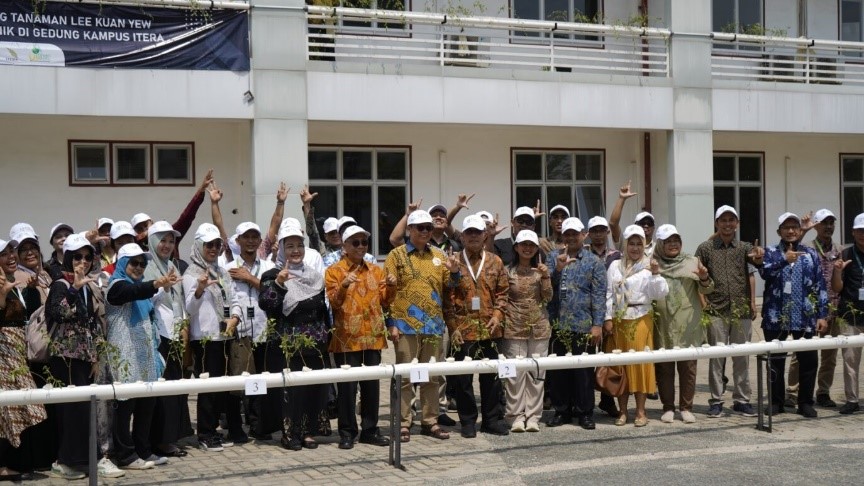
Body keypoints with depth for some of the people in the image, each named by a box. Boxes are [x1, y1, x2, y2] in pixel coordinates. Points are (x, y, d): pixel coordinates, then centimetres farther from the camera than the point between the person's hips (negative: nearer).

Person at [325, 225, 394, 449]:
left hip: (373, 336, 4)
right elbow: (333, 302, -9)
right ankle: (347, 432, 7)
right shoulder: (334, 271, 1)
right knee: (348, 385, -1)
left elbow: (384, 301, 11)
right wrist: (344, 286, -25)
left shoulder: (376, 270, 13)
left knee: (371, 384, 7)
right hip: (347, 337, -4)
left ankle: (370, 429, 16)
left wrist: (391, 287, -7)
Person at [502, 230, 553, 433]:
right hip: (514, 328, -2)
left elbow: (547, 298, 1)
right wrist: (504, 319, -7)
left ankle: (533, 416, 9)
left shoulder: (541, 271, 9)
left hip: (539, 327, 2)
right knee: (515, 372, -4)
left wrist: (546, 277, -10)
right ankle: (516, 416, 3)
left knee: (536, 372, 3)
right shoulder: (508, 271, 3)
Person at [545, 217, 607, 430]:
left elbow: (599, 295, -1)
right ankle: (562, 410, 17)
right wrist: (558, 269, -13)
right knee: (557, 370, 6)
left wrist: (598, 324, -8)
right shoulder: (553, 257, 11)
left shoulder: (594, 262, 4)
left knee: (583, 370, 1)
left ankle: (585, 412, 10)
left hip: (583, 325, -2)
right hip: (557, 324, 2)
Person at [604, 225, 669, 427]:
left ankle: (641, 412, 8)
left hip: (641, 319, -2)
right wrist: (608, 317, 0)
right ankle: (622, 411, 13)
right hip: (619, 320, 2)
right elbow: (609, 293, 7)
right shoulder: (615, 266, 10)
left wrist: (656, 274, -17)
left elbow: (660, 293, -5)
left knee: (641, 363, 0)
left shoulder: (648, 266, 2)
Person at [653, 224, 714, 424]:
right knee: (664, 368, 4)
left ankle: (686, 407, 12)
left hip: (688, 326, 1)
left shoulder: (692, 262, 9)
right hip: (662, 326, 0)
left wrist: (704, 278, -16)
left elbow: (706, 289, 6)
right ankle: (668, 407, 14)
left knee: (688, 367, 2)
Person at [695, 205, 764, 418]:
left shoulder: (744, 248, 7)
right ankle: (716, 401, 9)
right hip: (716, 311, -2)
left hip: (742, 311, 2)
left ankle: (742, 400, 16)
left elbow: (758, 261, -12)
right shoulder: (705, 248, 3)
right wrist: (702, 303, -10)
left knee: (742, 358, 7)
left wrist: (759, 256, -35)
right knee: (716, 357, 2)